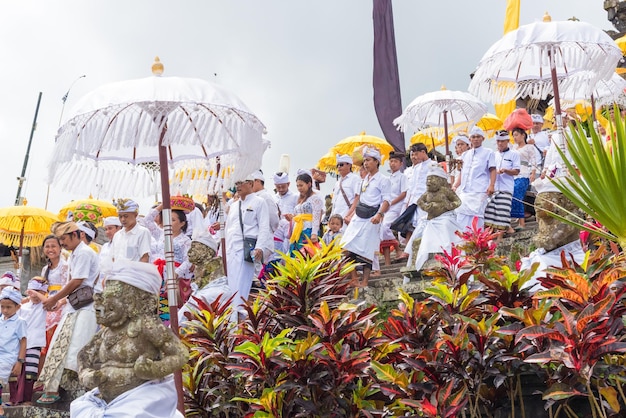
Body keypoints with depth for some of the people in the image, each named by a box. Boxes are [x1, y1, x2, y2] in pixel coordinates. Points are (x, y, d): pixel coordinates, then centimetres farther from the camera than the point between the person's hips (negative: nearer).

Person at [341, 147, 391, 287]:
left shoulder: (383, 180, -4)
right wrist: (352, 213, 18)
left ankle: (364, 282, 2)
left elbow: (386, 201, -12)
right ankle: (354, 279, 4)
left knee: (367, 251, -5)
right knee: (347, 247, -3)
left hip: (371, 218, -7)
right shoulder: (365, 179, 18)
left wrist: (379, 215, -28)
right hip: (358, 217, 7)